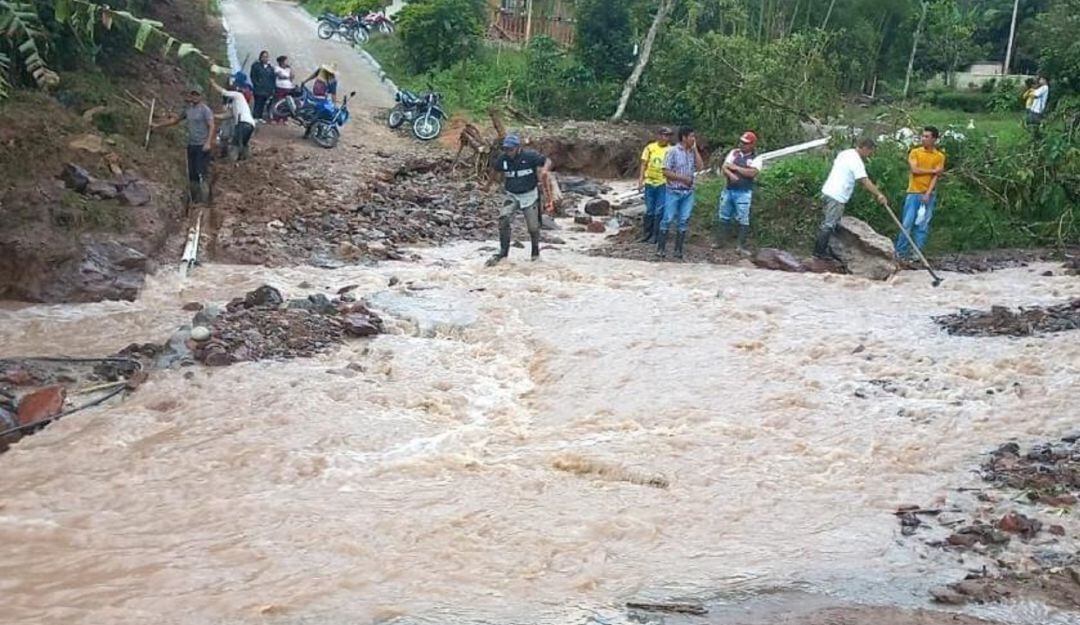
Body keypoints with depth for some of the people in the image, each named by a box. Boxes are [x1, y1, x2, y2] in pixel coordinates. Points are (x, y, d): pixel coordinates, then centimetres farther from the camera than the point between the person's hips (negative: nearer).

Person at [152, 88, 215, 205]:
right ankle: (195, 199, 12)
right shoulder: (188, 110, 14)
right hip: (191, 145, 8)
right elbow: (175, 120, 25)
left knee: (202, 172, -10)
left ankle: (204, 199, -7)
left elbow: (211, 126, -14)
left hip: (202, 146, -7)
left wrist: (208, 142, -24)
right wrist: (158, 125, 28)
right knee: (192, 173, 7)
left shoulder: (205, 110, -8)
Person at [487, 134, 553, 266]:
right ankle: (503, 252, -12)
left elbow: (547, 162, -6)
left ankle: (536, 253, 31)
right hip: (512, 196, 2)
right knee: (503, 219, -21)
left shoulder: (530, 156, -18)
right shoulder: (502, 159, -9)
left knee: (533, 227, 6)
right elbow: (496, 171, 12)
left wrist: (544, 171, -19)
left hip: (530, 196, -2)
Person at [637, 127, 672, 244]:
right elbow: (644, 164, 5)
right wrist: (641, 180, -2)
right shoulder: (650, 148, 2)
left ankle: (655, 236, 9)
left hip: (663, 184, -1)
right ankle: (646, 234, 19)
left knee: (659, 211, 1)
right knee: (649, 210, 9)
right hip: (650, 182, 1)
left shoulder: (670, 150, -1)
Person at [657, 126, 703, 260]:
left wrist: (695, 149, -3)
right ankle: (661, 248, 5)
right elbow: (666, 172, -10)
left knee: (684, 221, 5)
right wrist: (682, 178, -16)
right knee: (668, 220, -2)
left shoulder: (693, 152, 9)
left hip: (688, 192, 5)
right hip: (674, 191, -5)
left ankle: (678, 249, 11)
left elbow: (700, 166, -3)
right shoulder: (673, 151, -8)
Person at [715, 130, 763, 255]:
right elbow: (724, 168, -1)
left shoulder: (756, 159, -3)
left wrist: (735, 167, -12)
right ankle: (720, 241, 23)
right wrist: (731, 175, -22)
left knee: (743, 220, -5)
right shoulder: (734, 153, 7)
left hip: (743, 193, -4)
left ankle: (742, 246, -1)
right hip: (728, 190, 4)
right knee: (724, 216, 12)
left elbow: (752, 172, -19)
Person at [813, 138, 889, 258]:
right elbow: (865, 182, -22)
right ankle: (820, 251, -2)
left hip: (828, 191, 10)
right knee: (830, 224, -5)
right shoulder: (856, 161, -16)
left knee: (828, 222, 16)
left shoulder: (845, 153, 13)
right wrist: (879, 195, -22)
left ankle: (819, 247, 20)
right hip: (837, 196, -10)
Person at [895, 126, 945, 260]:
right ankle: (900, 252, 4)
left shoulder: (939, 156, 4)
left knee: (923, 226, 1)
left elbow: (936, 176, -4)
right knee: (907, 224, -3)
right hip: (913, 193, 0)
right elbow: (914, 169, -9)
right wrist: (932, 170, -7)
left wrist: (928, 194, -15)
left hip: (928, 195, 0)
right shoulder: (915, 152, 6)